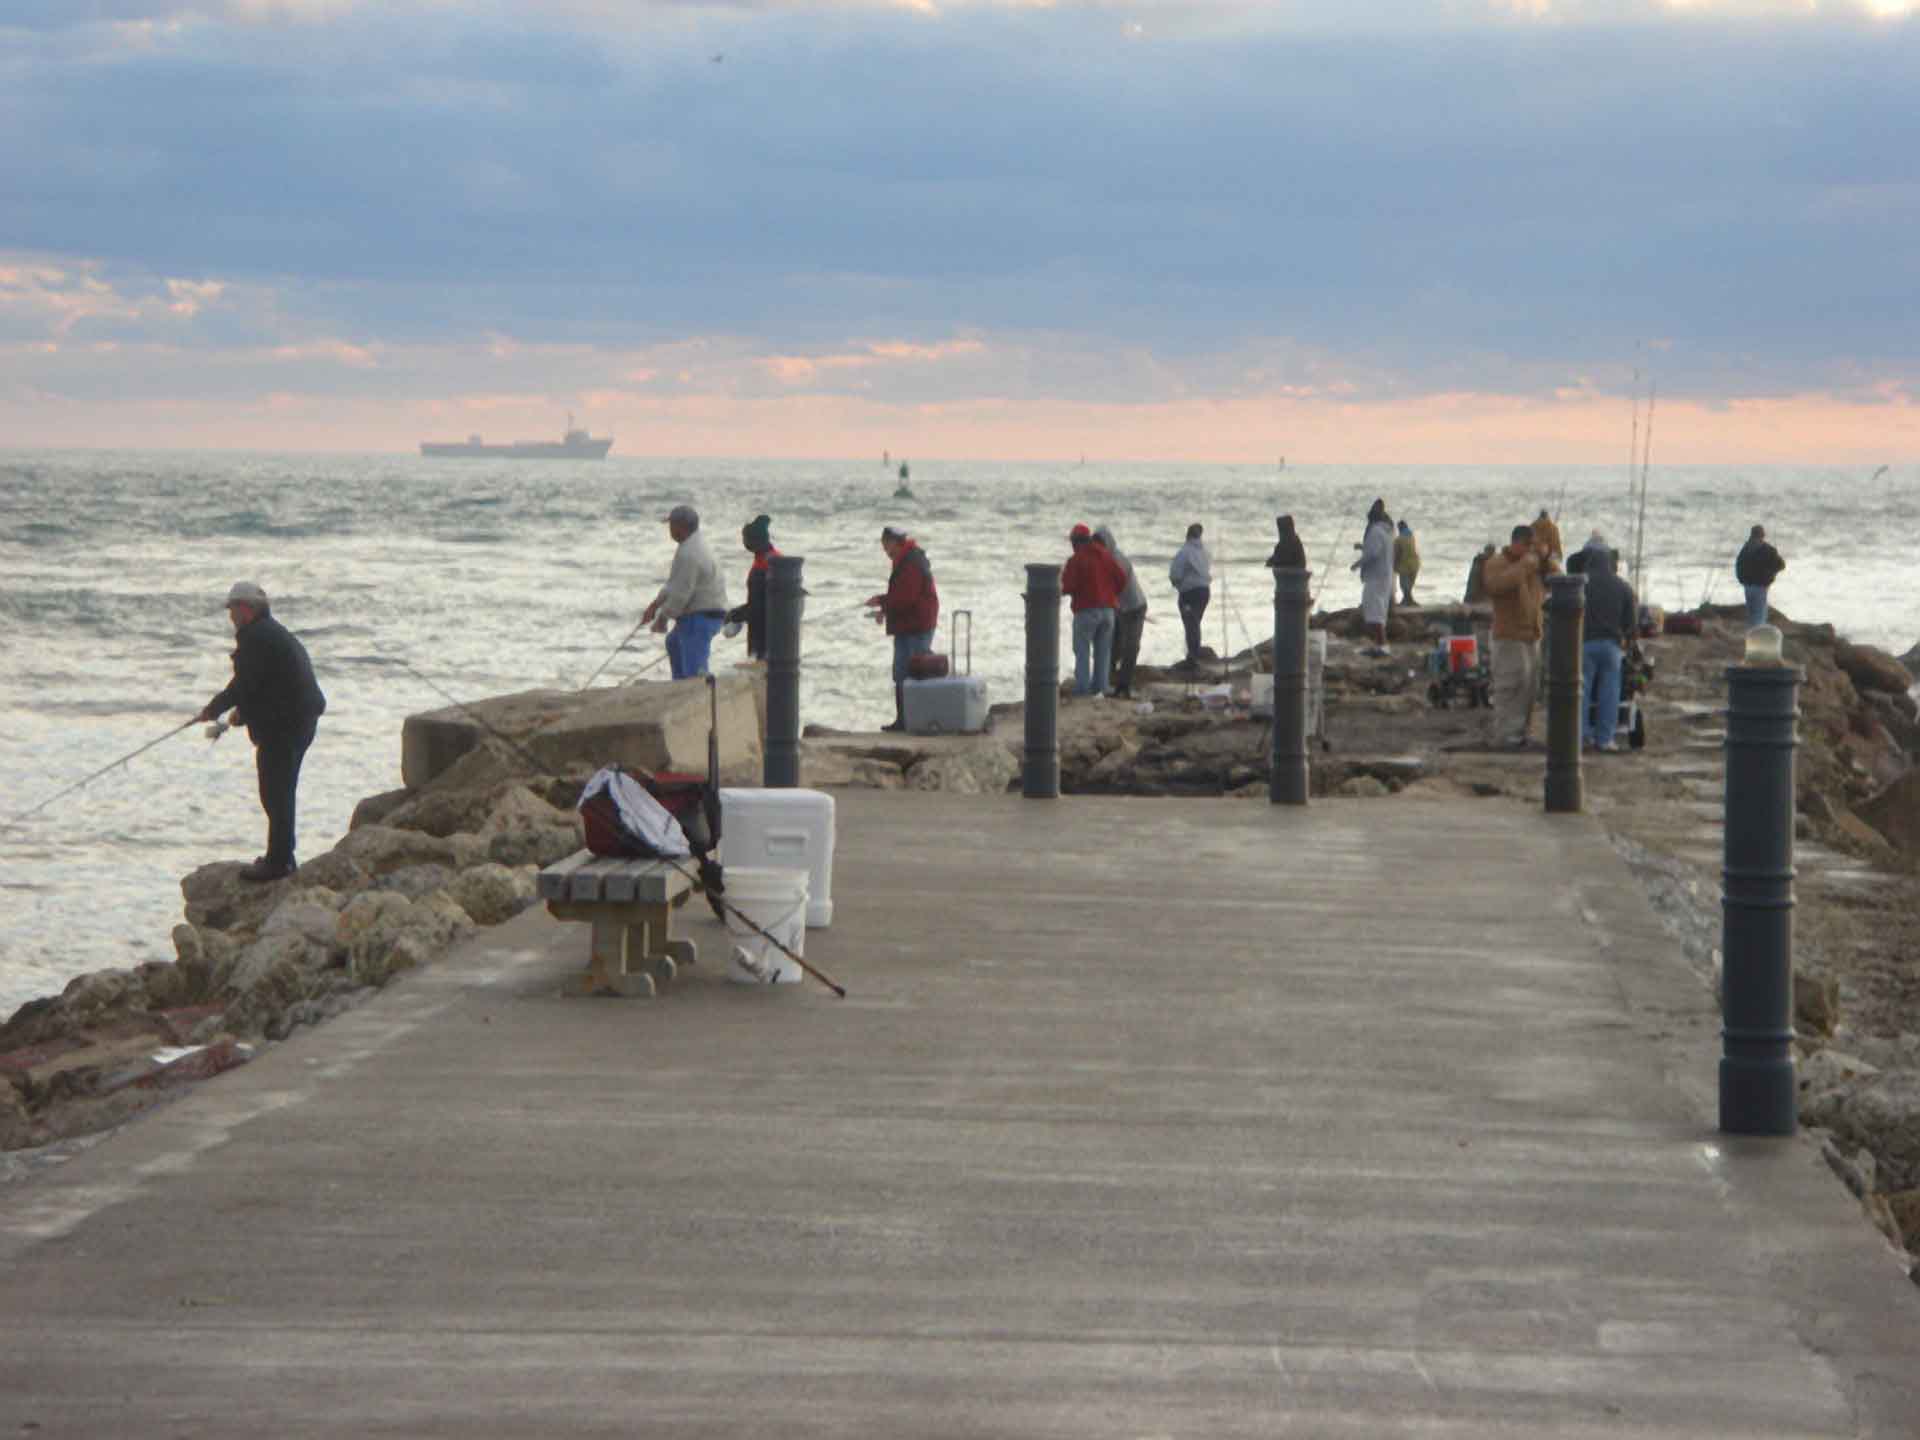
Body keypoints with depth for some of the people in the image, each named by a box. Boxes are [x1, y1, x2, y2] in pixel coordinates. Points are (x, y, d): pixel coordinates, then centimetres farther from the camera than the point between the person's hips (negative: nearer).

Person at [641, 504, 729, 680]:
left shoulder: (689, 554, -24)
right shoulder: (694, 543, 10)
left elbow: (680, 593, -24)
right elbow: (675, 581, 18)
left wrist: (662, 618, -10)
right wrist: (654, 605, 15)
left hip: (699, 619, -11)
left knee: (695, 672, -14)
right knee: (674, 643, 34)